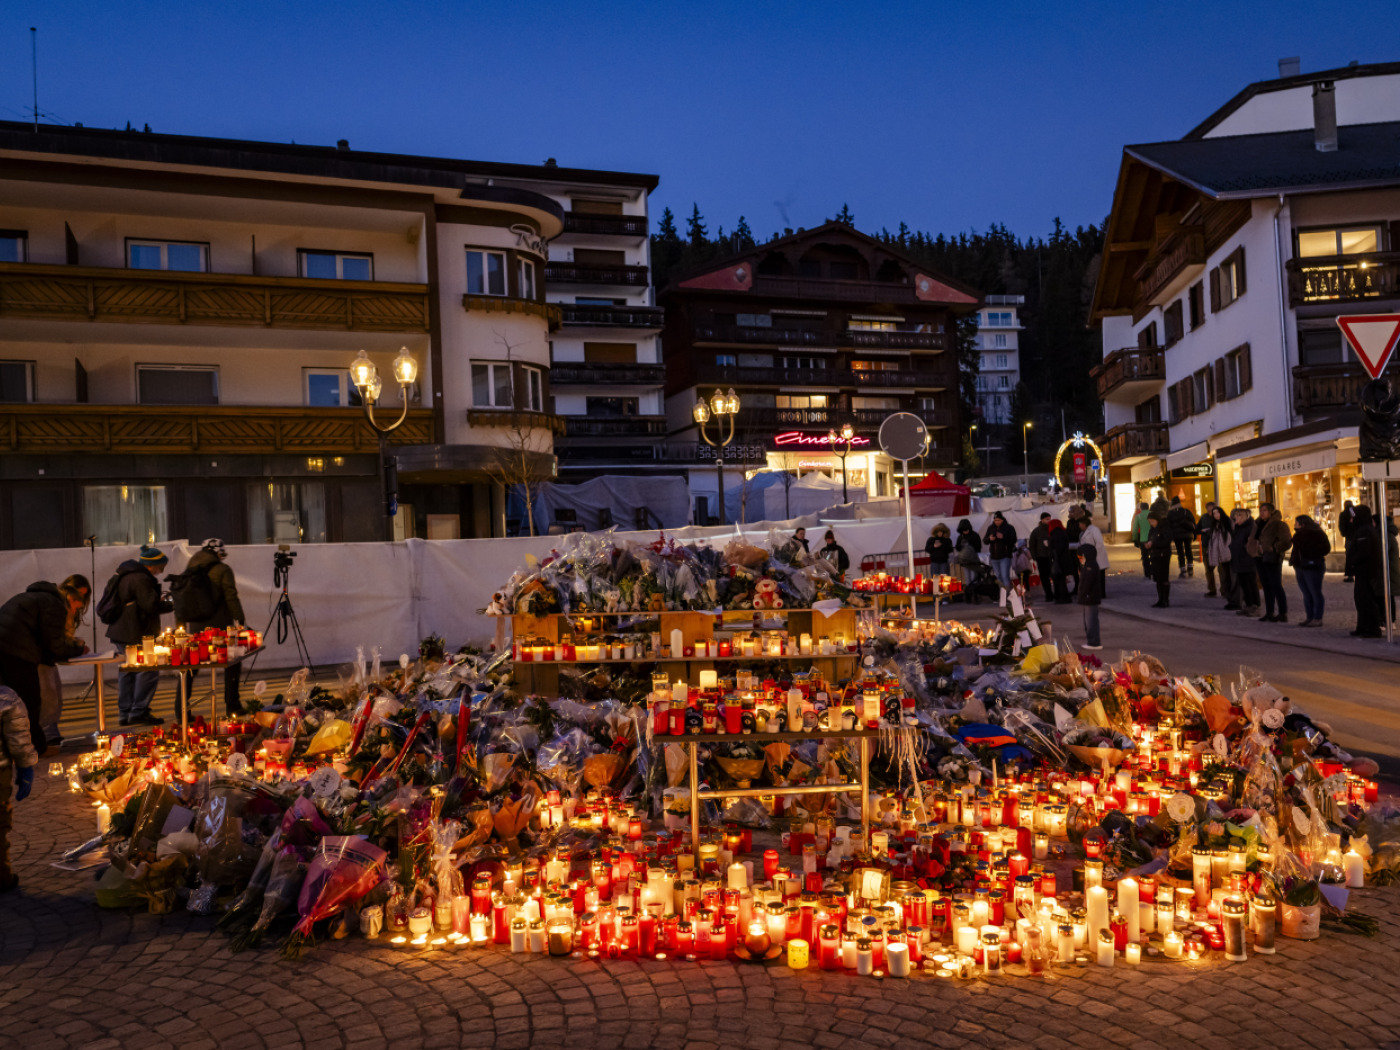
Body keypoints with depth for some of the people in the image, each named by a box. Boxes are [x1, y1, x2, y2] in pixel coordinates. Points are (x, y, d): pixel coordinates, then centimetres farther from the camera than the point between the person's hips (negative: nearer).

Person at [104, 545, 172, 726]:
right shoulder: (141, 579, -18)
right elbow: (151, 605, -23)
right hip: (136, 635, -11)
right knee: (148, 672, -5)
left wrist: (159, 601, 14)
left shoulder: (122, 573, 15)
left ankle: (125, 713, 20)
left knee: (127, 671, 15)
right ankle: (138, 712, -4)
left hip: (120, 632, 11)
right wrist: (171, 605, -8)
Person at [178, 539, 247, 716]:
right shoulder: (222, 570, -7)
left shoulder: (189, 571, 9)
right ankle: (232, 705, 5)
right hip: (220, 626, -5)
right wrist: (241, 621, -9)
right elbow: (231, 598, -12)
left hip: (195, 628, 5)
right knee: (232, 663, 7)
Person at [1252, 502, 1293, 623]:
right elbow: (1253, 540, 23)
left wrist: (1273, 549, -15)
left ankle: (1283, 614, -2)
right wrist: (1255, 551, 7)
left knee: (1276, 586, -6)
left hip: (1272, 559, -8)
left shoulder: (1279, 524, -9)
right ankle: (1269, 613, 16)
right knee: (1266, 587, 11)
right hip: (1260, 559, 8)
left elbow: (1287, 542, -17)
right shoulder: (1259, 525, 15)